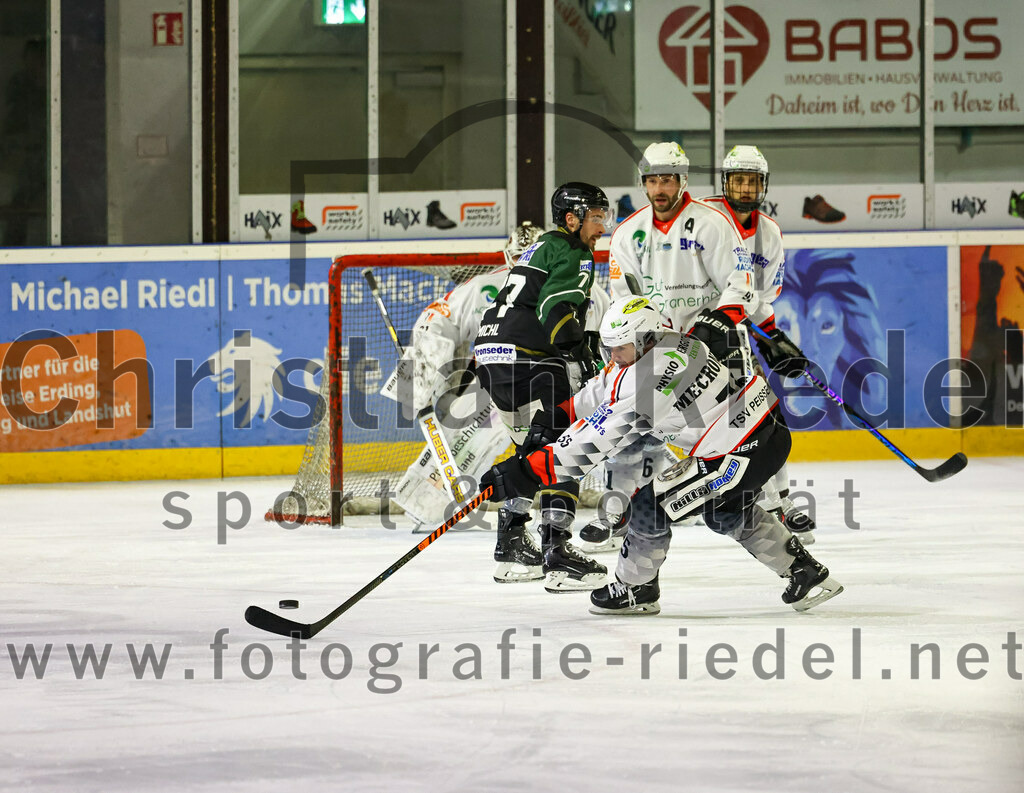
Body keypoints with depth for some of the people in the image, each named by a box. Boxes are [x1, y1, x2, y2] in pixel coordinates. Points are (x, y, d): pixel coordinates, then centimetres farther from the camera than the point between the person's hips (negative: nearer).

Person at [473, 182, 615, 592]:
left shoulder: (544, 247, 26)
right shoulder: (571, 254, -4)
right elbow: (556, 311, -19)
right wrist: (584, 361, -17)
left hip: (492, 356, 10)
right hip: (526, 361, -10)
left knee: (536, 448, 23)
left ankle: (511, 544, 25)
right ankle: (557, 550, -18)